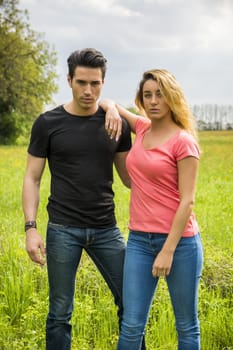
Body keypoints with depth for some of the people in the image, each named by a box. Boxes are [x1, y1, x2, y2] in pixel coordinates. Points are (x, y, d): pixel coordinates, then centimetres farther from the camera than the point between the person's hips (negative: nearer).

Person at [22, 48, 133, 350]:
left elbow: (129, 177, 9)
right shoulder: (48, 123, -3)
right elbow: (32, 179, 0)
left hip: (106, 229, 2)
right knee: (60, 313, 7)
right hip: (62, 230, -2)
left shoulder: (117, 124, 3)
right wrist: (31, 228, -10)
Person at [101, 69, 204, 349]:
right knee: (131, 326, 4)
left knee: (186, 326, 9)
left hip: (179, 241, -5)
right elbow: (108, 102, 26)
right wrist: (111, 109, 2)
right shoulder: (142, 128, 9)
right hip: (139, 240, 5)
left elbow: (187, 201, -12)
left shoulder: (183, 142, -8)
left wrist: (168, 250, -16)